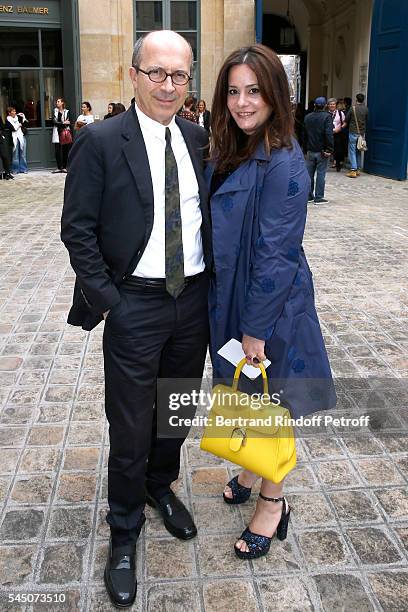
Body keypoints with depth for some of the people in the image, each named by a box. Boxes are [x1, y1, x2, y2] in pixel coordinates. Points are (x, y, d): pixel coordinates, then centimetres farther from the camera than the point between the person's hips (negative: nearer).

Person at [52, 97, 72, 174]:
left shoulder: (67, 112, 8)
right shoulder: (55, 111, 9)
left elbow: (69, 122, 3)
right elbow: (54, 122, -2)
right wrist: (63, 123, -11)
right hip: (57, 133, 0)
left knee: (65, 150, -1)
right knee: (57, 150, -4)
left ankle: (64, 167, 6)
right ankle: (59, 167, 0)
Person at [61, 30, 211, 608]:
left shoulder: (199, 139, 4)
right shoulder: (100, 141, -10)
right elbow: (78, 230, -9)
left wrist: (212, 282, 3)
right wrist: (105, 298, -12)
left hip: (193, 300, 5)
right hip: (134, 305, -4)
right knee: (131, 426, 7)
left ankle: (161, 487, 47)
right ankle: (124, 530, 30)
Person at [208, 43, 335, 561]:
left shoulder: (282, 164, -21)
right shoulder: (229, 153, 5)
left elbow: (275, 254, -22)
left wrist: (256, 328, -18)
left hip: (269, 305, -7)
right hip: (229, 298, 7)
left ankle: (272, 503, 32)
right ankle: (250, 472, 47)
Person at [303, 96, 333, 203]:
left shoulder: (307, 117, 8)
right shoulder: (326, 117, -10)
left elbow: (304, 134, 12)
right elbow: (329, 134, -18)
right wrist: (330, 149, -14)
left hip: (310, 151, 5)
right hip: (322, 151, -5)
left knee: (309, 174, 11)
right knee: (321, 174, 0)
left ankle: (309, 196, 15)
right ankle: (319, 197, 1)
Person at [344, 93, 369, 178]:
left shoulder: (352, 109, -10)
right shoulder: (366, 109, 0)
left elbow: (346, 120, -1)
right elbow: (367, 120, 9)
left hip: (353, 132, -4)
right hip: (362, 133, 4)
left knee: (352, 151, -2)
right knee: (358, 151, 15)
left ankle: (353, 170, -9)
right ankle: (358, 169, 18)